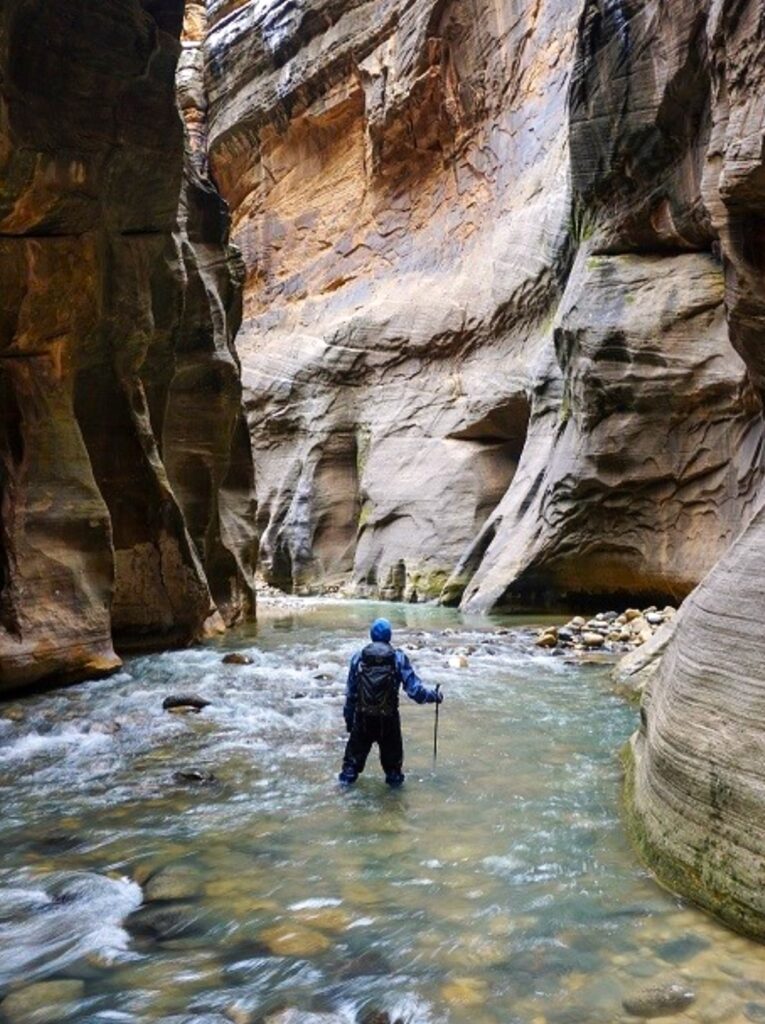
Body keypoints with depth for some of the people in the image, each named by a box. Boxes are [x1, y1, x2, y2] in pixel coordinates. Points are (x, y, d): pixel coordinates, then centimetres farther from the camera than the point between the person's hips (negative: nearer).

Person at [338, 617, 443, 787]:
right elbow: (414, 689, -12)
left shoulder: (358, 657, -4)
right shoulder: (398, 658, -9)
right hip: (388, 717, -1)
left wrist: (348, 716, 13)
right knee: (392, 749, 21)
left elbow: (350, 692, 2)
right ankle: (393, 776, 31)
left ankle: (349, 773, 25)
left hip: (363, 716, 1)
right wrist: (434, 696, 4)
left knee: (357, 746, 21)